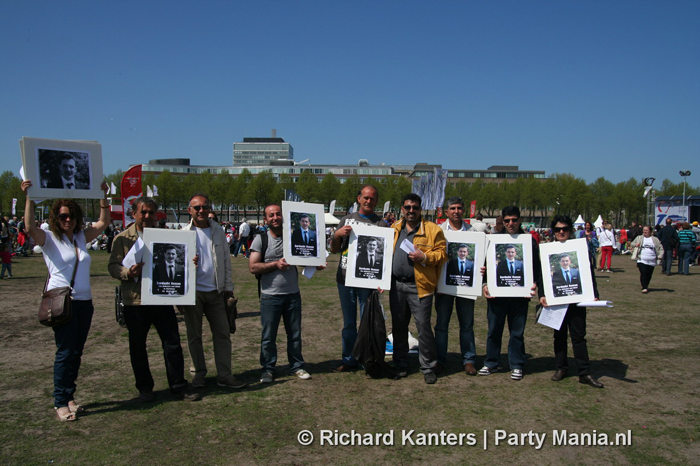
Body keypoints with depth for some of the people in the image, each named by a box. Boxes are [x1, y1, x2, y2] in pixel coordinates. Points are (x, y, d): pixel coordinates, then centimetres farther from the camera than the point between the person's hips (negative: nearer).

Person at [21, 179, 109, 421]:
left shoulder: (82, 237, 12)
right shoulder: (49, 239, -2)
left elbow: (103, 222, 14)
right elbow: (30, 226, -20)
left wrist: (103, 196, 7)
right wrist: (29, 197, -25)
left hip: (84, 301, 5)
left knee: (76, 353, 10)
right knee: (65, 352, -5)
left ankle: (69, 397, 20)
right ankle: (61, 402, 5)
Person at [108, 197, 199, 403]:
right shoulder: (122, 238, 4)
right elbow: (113, 266, 0)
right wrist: (128, 272, -21)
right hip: (135, 301, -1)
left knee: (173, 344, 2)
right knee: (137, 347, 10)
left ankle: (179, 387, 13)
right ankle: (144, 389, 25)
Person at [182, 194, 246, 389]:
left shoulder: (218, 231, 8)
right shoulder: (184, 234, 2)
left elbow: (226, 260, 10)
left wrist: (228, 287, 6)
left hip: (216, 291, 2)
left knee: (223, 333, 2)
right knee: (194, 335, 8)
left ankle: (224, 375, 9)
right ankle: (199, 373, 21)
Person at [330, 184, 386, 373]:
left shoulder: (380, 223, 2)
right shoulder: (346, 220, 11)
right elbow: (334, 249, 11)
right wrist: (337, 234, -9)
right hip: (344, 278, 4)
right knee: (348, 322, 12)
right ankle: (348, 360, 22)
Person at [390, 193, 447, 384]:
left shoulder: (432, 229, 0)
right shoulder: (394, 229, 14)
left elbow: (442, 254, -3)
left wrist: (424, 257, -19)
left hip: (419, 286, -5)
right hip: (396, 285, 5)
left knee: (423, 326, -3)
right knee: (398, 326, 12)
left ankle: (428, 367, 10)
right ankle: (400, 364, 25)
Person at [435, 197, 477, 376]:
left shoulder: (472, 230, 7)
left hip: (465, 285, 1)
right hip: (444, 282, -1)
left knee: (467, 324, 7)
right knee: (441, 323, 7)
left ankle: (469, 360, 18)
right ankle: (440, 359, 17)